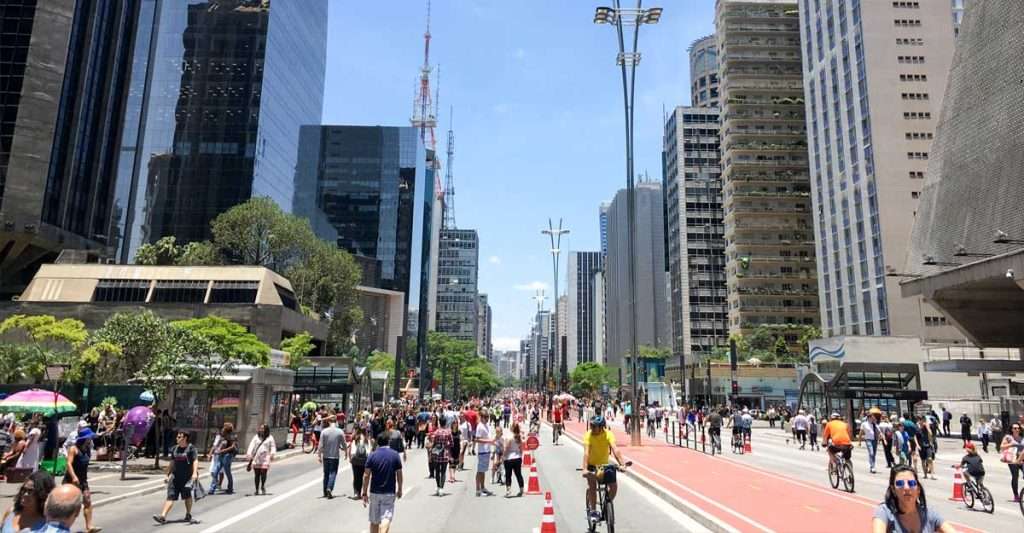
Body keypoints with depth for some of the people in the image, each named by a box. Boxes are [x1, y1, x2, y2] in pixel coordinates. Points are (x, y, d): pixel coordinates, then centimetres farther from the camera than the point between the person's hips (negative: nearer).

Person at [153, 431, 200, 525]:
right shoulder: (175, 449, 11)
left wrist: (195, 473, -28)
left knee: (187, 496, 9)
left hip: (187, 477, -4)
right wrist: (168, 475, 19)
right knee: (171, 496, -4)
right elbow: (172, 463, 20)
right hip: (175, 476, 4)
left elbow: (195, 461, -16)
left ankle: (188, 516, 23)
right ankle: (163, 516, -8)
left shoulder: (191, 448, -7)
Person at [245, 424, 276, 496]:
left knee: (263, 473, -10)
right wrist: (249, 454, -11)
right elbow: (251, 446, 1)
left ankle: (263, 486, 17)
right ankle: (257, 490, 16)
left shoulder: (270, 438, 6)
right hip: (256, 458, 2)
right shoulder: (256, 437, 9)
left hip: (265, 458, -2)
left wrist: (272, 454, -10)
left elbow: (273, 447, 7)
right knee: (256, 474, 4)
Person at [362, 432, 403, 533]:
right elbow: (399, 474, 1)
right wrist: (399, 490, 13)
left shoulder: (372, 455, -2)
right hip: (389, 493, -1)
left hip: (374, 492, 1)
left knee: (374, 521, 15)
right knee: (386, 518, -6)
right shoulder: (395, 455, -2)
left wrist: (364, 493, 1)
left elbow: (366, 476, -4)